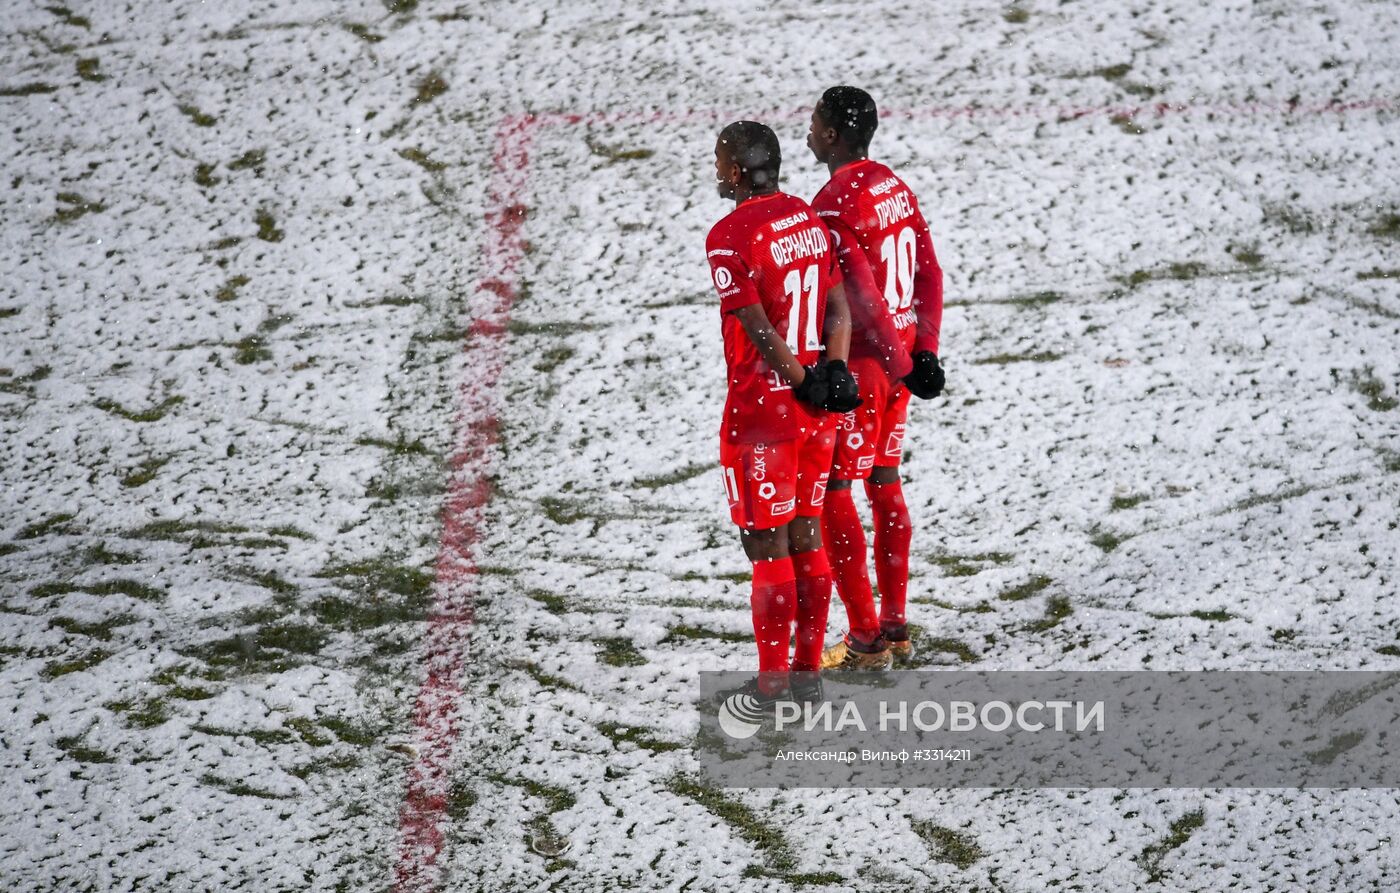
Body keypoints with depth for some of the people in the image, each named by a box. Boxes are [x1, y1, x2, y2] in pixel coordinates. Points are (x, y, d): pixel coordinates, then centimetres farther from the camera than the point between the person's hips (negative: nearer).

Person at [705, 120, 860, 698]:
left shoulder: (730, 238, -16)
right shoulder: (809, 219, 8)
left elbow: (760, 331, -19)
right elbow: (839, 308, 6)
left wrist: (806, 386, -12)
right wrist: (832, 373, -4)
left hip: (762, 411, -7)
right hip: (814, 412, 7)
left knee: (767, 548, -2)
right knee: (806, 537, 14)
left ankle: (773, 684, 2)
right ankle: (808, 668, 20)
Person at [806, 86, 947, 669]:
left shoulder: (834, 206, -20)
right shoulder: (897, 189, 7)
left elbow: (863, 298, -23)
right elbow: (929, 274, 8)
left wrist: (902, 365, -17)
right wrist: (924, 351, 7)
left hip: (857, 366, -9)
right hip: (897, 362, 9)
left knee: (835, 494, -1)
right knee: (884, 484, 16)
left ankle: (864, 641, 1)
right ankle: (895, 628, 22)